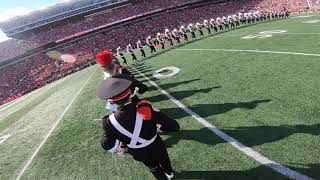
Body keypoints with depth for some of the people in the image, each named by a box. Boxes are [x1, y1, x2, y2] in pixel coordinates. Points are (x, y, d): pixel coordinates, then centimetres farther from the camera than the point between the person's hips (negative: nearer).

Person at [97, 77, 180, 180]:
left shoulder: (110, 122, -31)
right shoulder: (145, 108, -36)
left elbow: (107, 145, -14)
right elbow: (165, 121, -23)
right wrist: (175, 126, 0)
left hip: (142, 155, 0)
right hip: (157, 147, 1)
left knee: (154, 168, 33)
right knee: (164, 160, 36)